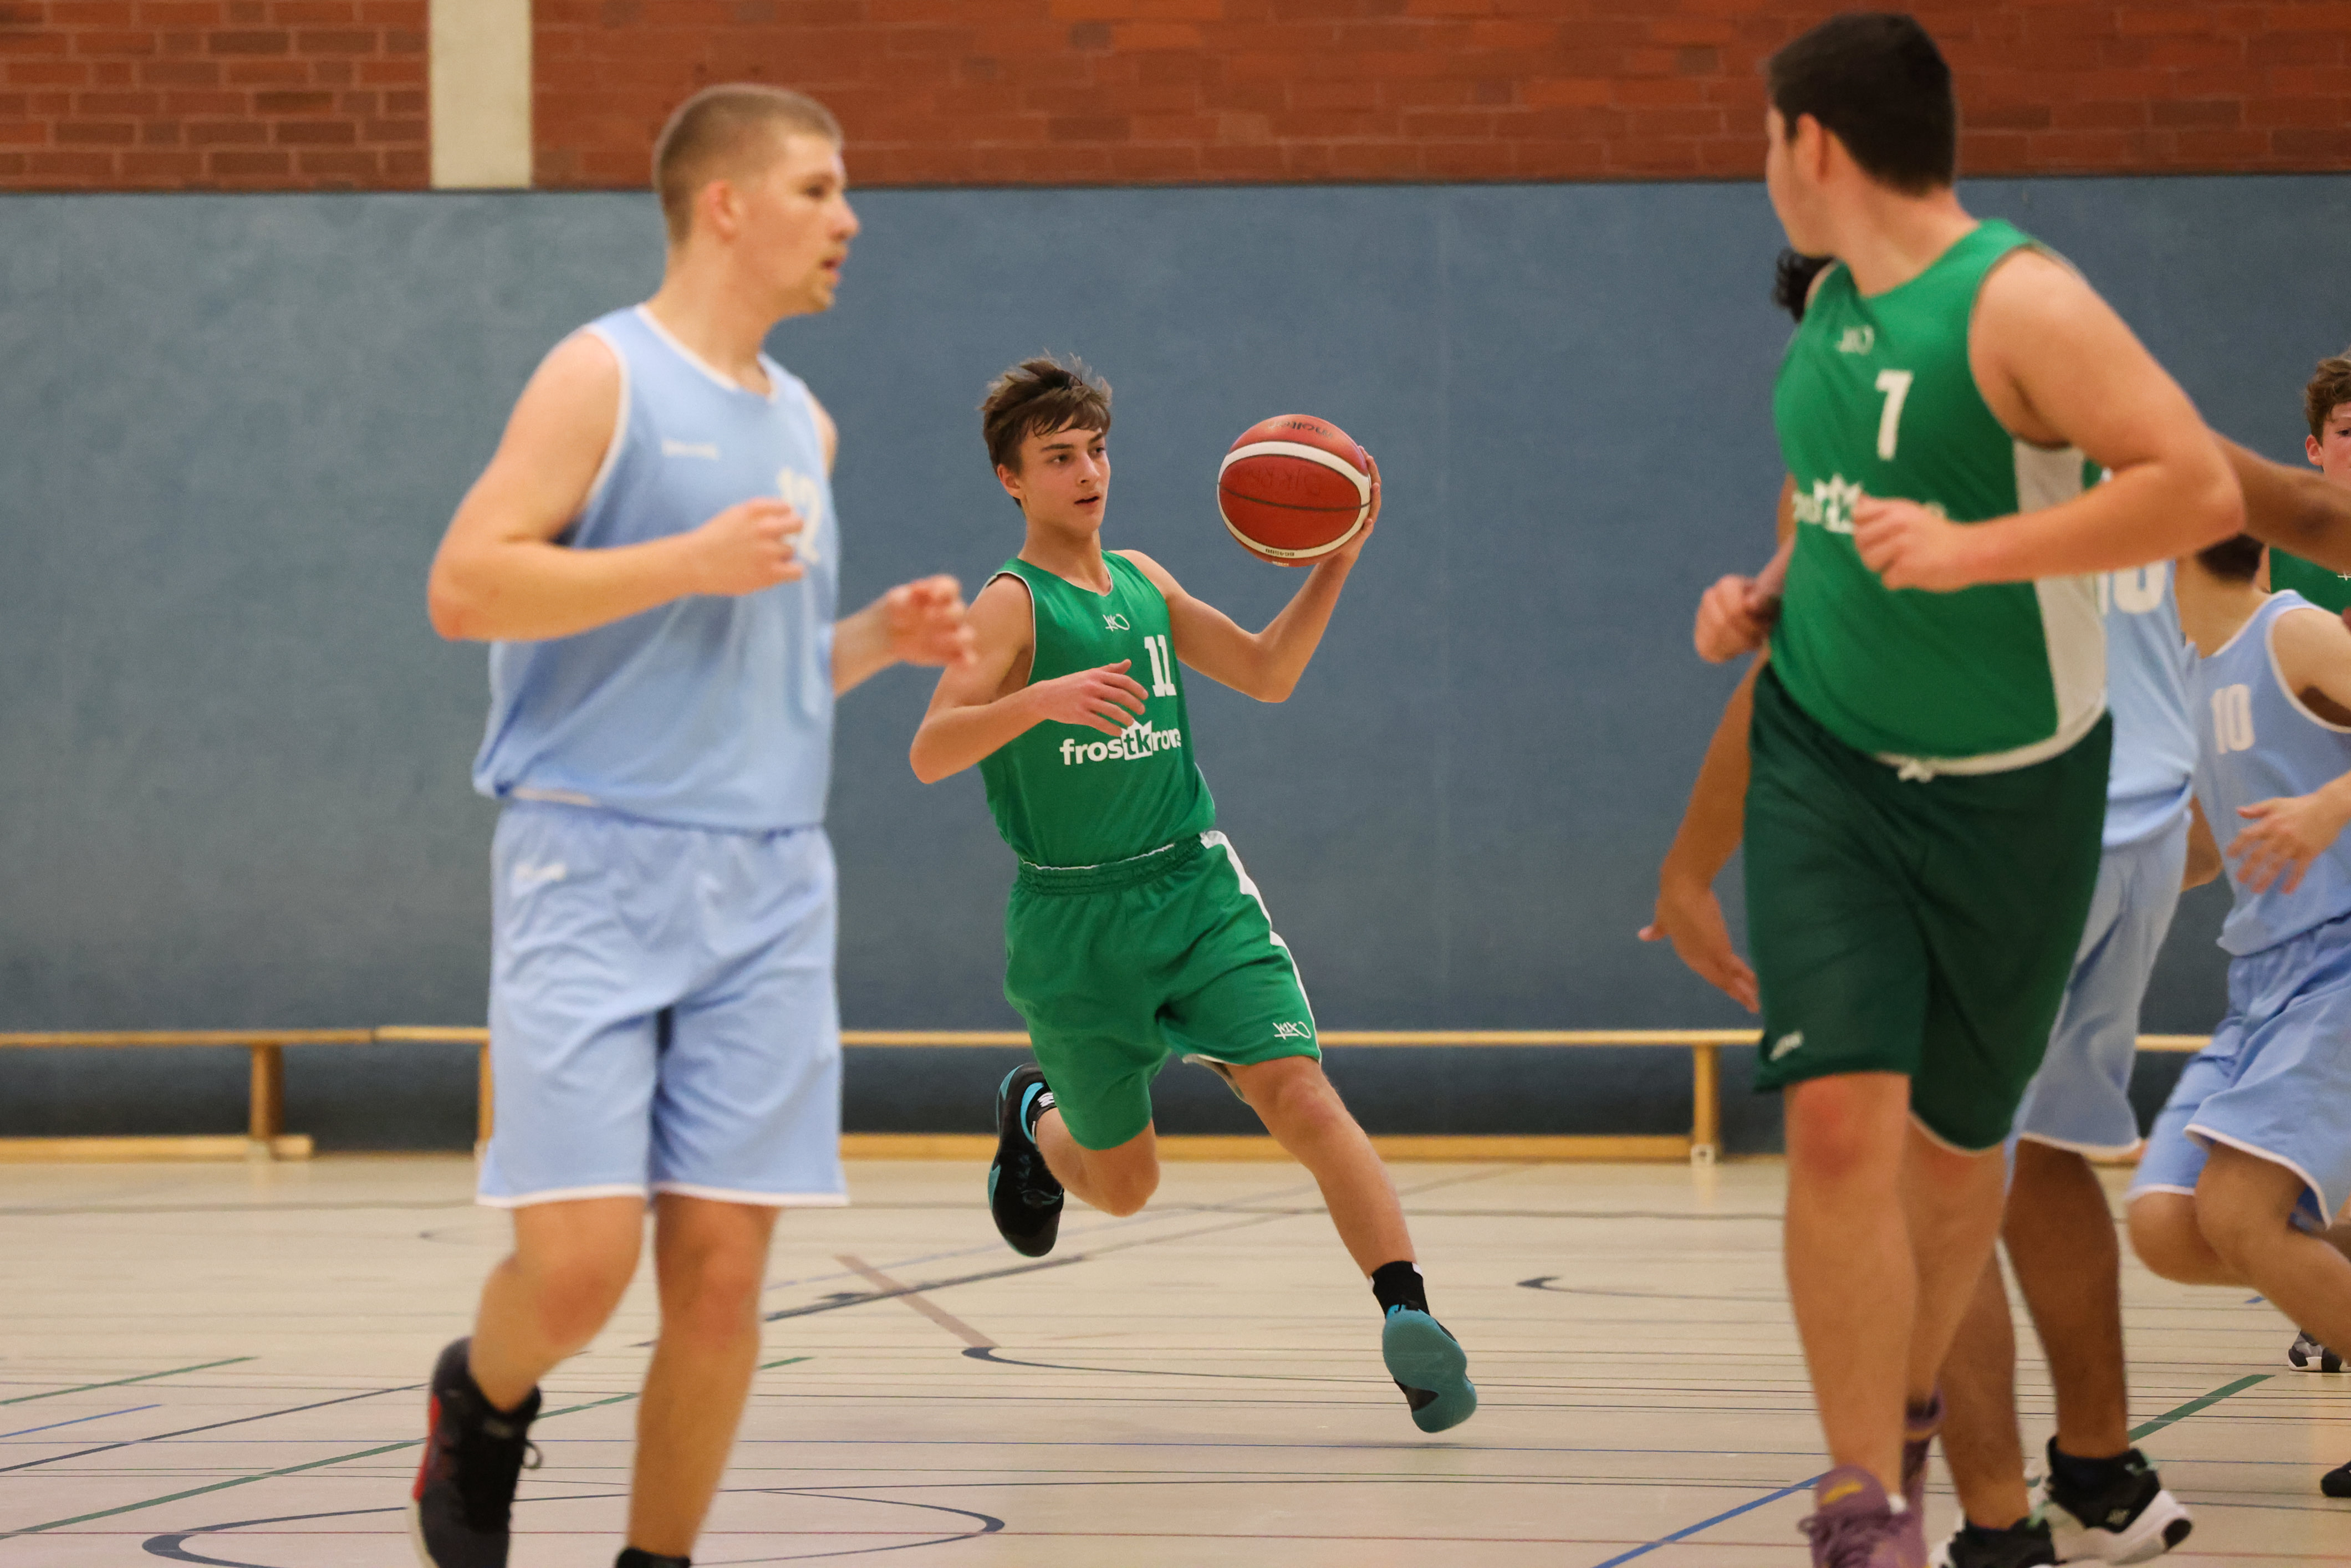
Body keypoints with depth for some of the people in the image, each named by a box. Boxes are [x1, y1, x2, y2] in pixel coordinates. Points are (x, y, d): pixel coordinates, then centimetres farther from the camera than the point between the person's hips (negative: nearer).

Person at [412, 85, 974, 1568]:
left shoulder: (801, 422, 18)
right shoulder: (605, 374, -4)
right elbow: (466, 585, -13)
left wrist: (874, 639, 9)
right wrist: (691, 561, -18)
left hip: (767, 881, 6)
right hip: (597, 865, -6)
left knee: (723, 1267, -1)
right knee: (580, 1259, -12)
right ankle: (483, 1405, 20)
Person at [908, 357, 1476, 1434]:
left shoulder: (1141, 582, 10)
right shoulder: (1013, 605, -8)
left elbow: (1266, 673, 20)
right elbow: (930, 753, -21)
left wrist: (1336, 560, 6)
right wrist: (1041, 700, -38)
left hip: (1196, 888, 3)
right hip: (1074, 919, -3)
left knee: (1295, 1087, -20)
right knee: (1124, 1185, 9)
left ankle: (1407, 1315, -28)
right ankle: (1035, 1119, 45)